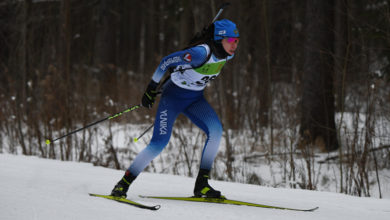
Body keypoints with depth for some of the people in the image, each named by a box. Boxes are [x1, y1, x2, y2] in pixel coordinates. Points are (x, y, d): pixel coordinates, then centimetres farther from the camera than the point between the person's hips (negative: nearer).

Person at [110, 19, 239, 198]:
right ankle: (123, 183, -1)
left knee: (216, 129, -19)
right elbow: (166, 62, -21)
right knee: (160, 142, -15)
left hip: (195, 99, 6)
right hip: (174, 95, -6)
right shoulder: (201, 53, -30)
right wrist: (151, 89, -15)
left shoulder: (227, 54, -7)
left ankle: (201, 184, -13)